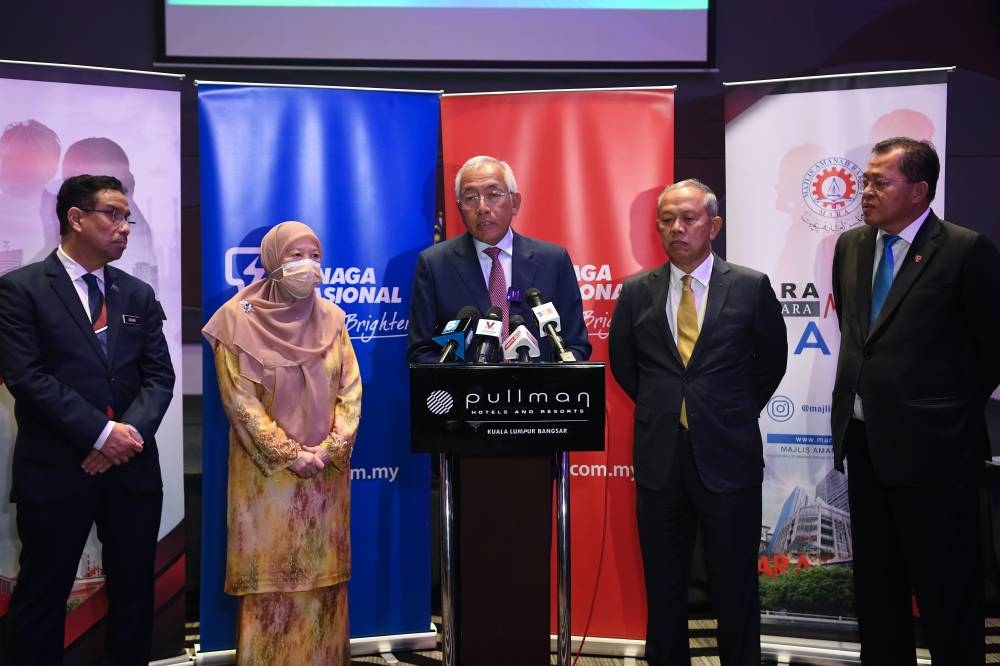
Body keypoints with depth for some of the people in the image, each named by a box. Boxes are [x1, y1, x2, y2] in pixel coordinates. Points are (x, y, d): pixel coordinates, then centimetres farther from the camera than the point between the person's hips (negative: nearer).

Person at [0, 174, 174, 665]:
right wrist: (100, 433, -17)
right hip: (54, 469, -4)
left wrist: (132, 430, -13)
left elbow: (159, 375, 6)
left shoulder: (139, 294, 12)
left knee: (134, 592, 11)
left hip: (133, 468, 5)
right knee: (42, 596, 6)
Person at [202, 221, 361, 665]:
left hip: (326, 472, 4)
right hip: (267, 472, -3)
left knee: (322, 572, 8)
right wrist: (290, 454, -14)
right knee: (269, 575, 1)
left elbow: (350, 389, 4)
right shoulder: (239, 319, -6)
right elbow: (240, 398, -10)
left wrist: (331, 448, -10)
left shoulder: (331, 318, 6)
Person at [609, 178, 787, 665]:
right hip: (659, 457, 2)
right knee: (663, 585, 12)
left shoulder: (751, 287, -2)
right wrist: (659, 408, 11)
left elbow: (772, 360, 9)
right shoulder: (637, 291, 4)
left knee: (735, 584, 8)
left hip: (727, 455, -2)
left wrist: (736, 414, 8)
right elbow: (621, 360, 17)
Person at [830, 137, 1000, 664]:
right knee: (875, 582, 18)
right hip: (864, 441, 6)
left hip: (929, 445, -6)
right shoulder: (851, 246, 7)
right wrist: (870, 387, 13)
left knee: (946, 591, 5)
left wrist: (956, 410, 3)